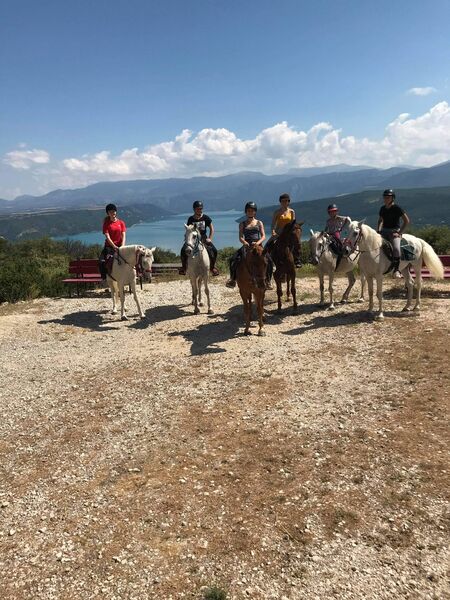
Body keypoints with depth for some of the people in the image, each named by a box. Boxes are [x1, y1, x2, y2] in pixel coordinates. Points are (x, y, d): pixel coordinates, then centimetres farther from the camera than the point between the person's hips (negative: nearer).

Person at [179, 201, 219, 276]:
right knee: (183, 250, -25)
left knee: (214, 250, -19)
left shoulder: (206, 218, -1)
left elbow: (211, 229, 4)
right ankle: (184, 267, -5)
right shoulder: (191, 219, -1)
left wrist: (210, 238, -6)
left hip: (203, 238, 1)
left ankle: (212, 267, 5)